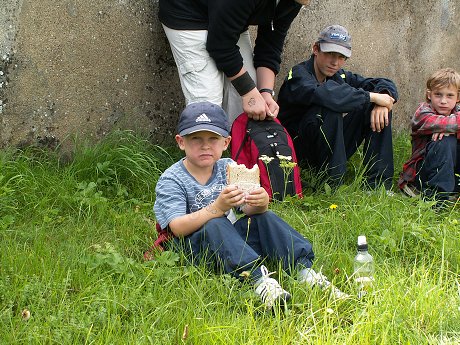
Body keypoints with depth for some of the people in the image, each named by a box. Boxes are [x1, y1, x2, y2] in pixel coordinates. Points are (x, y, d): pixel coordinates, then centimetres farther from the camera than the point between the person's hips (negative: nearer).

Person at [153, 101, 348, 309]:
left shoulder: (228, 168, 6)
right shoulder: (171, 180, -9)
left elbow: (249, 209, -5)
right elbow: (178, 228, -24)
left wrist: (260, 203, -32)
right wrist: (217, 207, -37)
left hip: (231, 239, 5)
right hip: (196, 246, -5)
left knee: (264, 218, -15)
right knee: (215, 226, -34)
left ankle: (304, 270, -25)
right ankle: (258, 278, -49)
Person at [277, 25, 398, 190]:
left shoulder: (340, 76, 7)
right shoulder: (298, 75, -16)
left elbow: (386, 84, 8)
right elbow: (323, 94, -38)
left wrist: (381, 103, -17)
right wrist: (371, 96, -28)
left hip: (331, 149, 7)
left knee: (379, 111, -4)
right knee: (329, 110, -33)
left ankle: (377, 184, -9)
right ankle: (333, 186, -25)